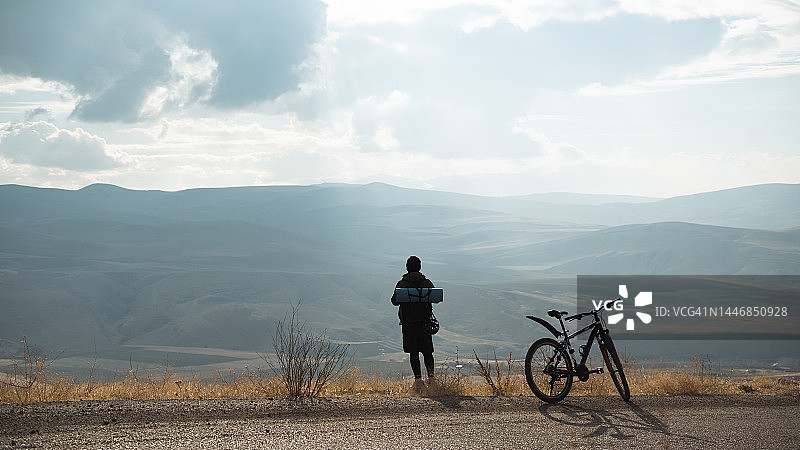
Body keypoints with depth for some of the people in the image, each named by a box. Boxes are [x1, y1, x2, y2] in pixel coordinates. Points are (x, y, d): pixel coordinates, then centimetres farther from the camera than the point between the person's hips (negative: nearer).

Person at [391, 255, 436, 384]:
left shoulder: (401, 284, -4)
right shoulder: (427, 283, 0)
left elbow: (395, 301, -8)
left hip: (408, 321, -1)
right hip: (425, 320, 1)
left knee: (413, 352, 3)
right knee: (427, 351, 10)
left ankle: (418, 378, -4)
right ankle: (431, 374, -4)